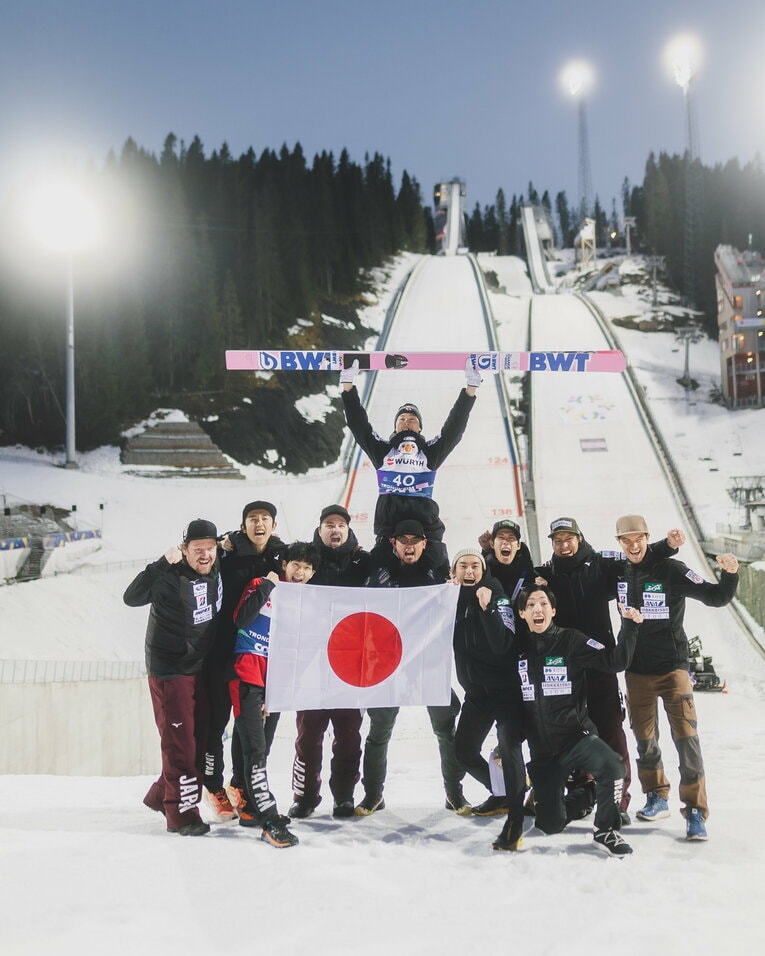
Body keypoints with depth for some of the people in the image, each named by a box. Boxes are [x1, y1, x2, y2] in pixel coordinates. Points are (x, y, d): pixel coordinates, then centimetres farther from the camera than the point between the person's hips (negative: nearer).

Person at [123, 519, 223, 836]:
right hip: (170, 670, -8)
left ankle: (161, 796, 32)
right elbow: (132, 597, -34)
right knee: (180, 742, -5)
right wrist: (163, 563, -42)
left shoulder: (216, 571, 2)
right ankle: (181, 814, 7)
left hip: (200, 668, 8)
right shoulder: (171, 576, -19)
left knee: (199, 738, 15)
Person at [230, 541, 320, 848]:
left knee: (261, 747, 15)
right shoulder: (261, 586, 0)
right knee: (254, 747, -12)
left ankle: (251, 808, 27)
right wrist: (267, 586, -16)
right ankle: (269, 821, -16)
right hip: (247, 670, -6)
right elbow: (240, 620, -14)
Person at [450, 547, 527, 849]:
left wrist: (487, 608, -32)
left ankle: (515, 824, -19)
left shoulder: (497, 598, -13)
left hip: (506, 688, -6)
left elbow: (502, 644, -24)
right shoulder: (453, 598, 3)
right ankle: (503, 794, 34)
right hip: (475, 691, 6)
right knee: (464, 751, 11)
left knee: (509, 747, -19)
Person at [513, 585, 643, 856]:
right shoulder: (517, 647, 2)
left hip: (576, 735, -2)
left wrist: (629, 627, -22)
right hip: (541, 749, 2)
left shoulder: (571, 640, -6)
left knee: (611, 765, -34)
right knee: (551, 824, 0)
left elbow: (615, 661, -14)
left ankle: (605, 830, -12)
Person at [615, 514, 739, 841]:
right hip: (637, 670, 4)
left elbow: (716, 597, -14)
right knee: (644, 739, 12)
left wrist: (729, 574, -33)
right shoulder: (619, 574, 2)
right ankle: (657, 798, 29)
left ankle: (696, 812, -3)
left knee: (686, 739, -9)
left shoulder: (670, 569, -12)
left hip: (672, 667, -4)